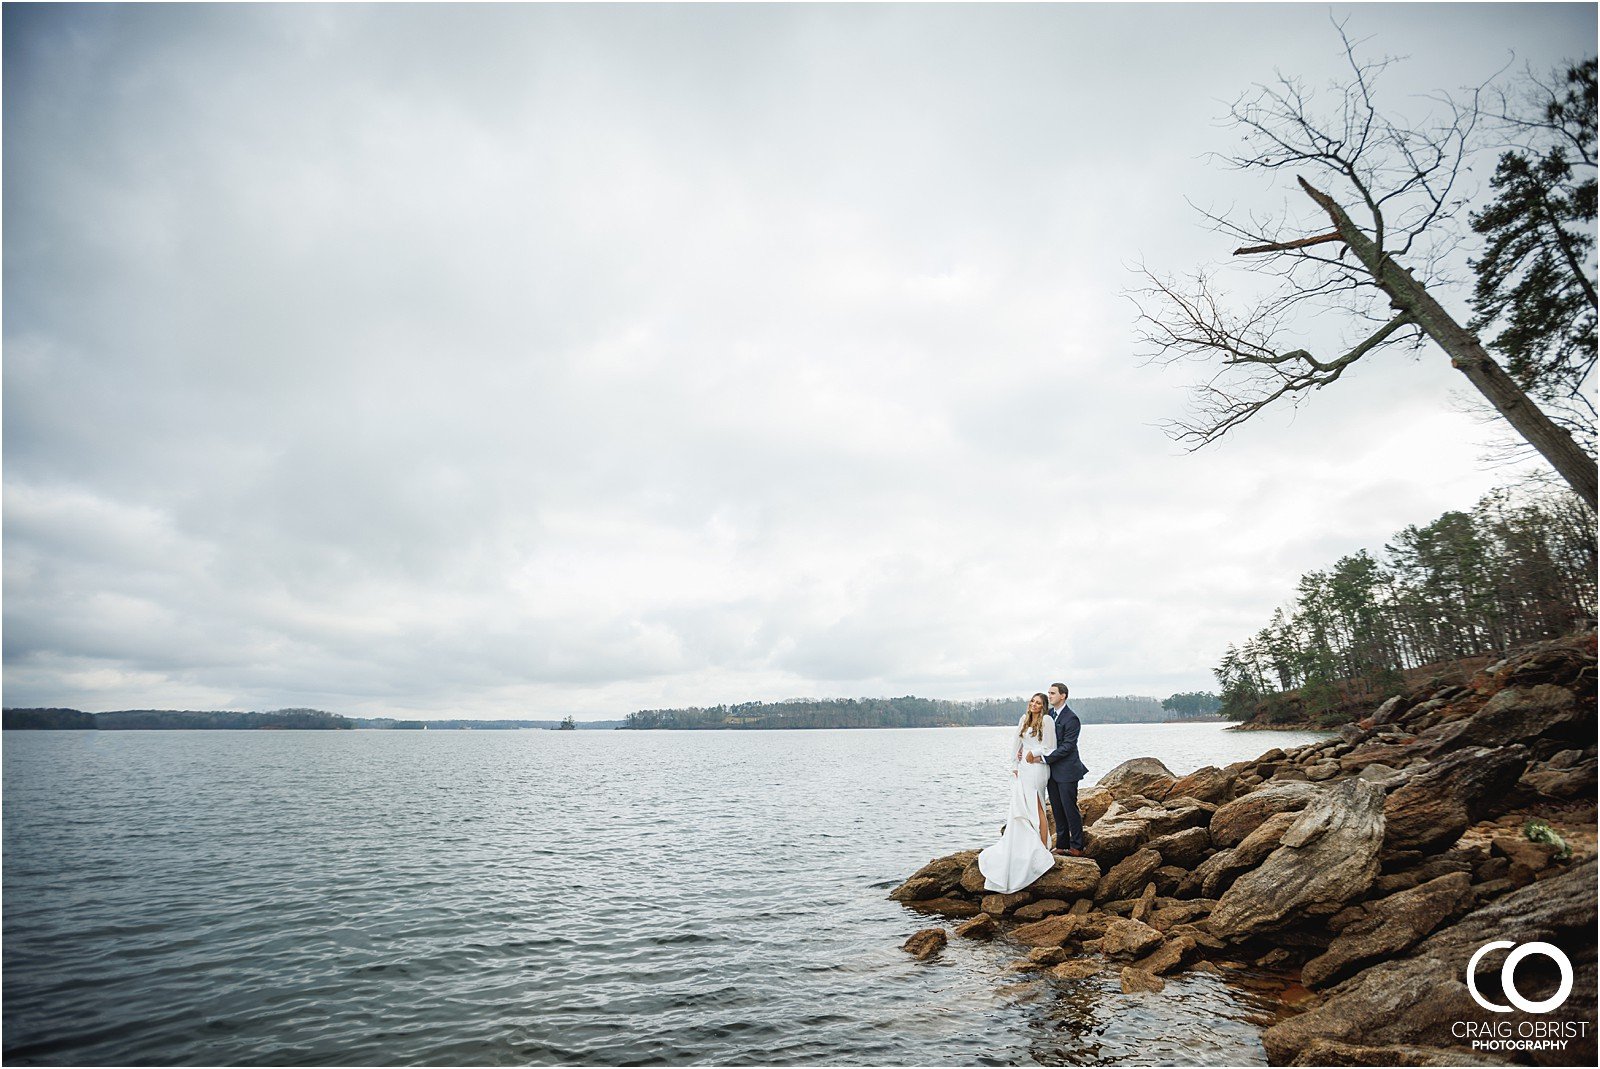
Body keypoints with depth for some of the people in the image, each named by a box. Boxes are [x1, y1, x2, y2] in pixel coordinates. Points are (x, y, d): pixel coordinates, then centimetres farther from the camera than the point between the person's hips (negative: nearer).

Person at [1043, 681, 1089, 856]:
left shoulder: (1071, 719, -16)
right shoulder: (1049, 714, 8)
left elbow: (1067, 747, -19)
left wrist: (1044, 758, -20)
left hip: (1066, 770, -8)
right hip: (1052, 770, 8)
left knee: (1070, 808, 0)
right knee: (1057, 809, 13)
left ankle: (1077, 847, 10)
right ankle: (1061, 845, 22)